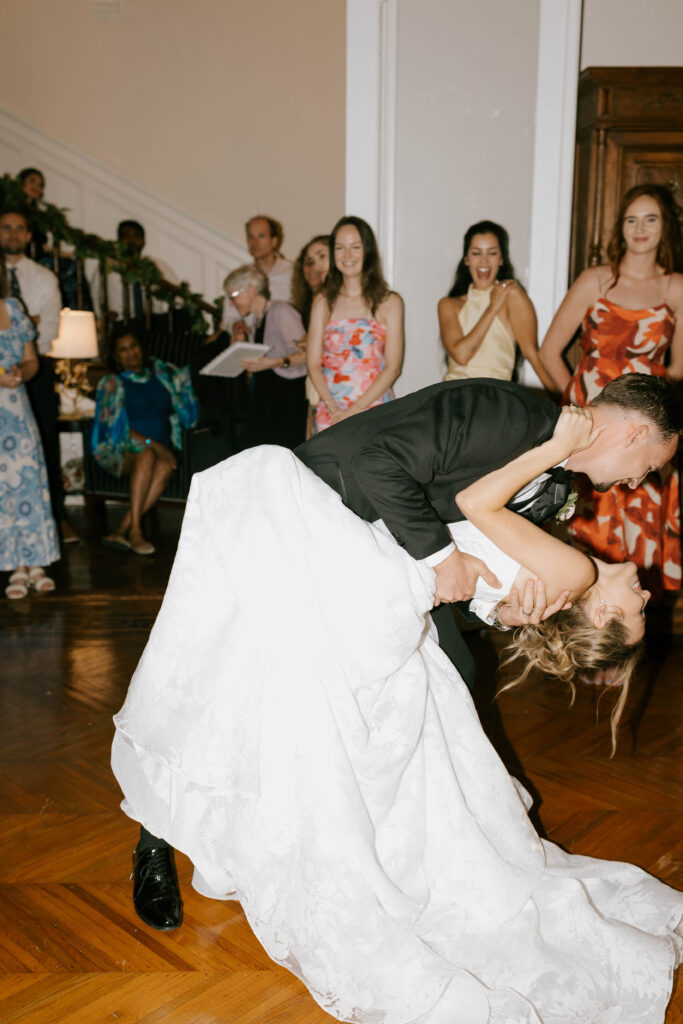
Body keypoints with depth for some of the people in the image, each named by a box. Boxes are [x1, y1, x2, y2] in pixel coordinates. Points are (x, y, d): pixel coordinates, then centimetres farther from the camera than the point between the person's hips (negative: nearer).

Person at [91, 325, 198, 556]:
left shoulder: (160, 372, 15)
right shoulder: (112, 384, 4)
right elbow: (114, 427, -8)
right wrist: (152, 443, -21)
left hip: (161, 448, 3)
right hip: (120, 451, -3)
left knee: (165, 466, -33)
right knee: (146, 454, -37)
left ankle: (121, 530, -38)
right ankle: (135, 530, -41)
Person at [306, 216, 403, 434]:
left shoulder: (389, 302, 6)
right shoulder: (323, 302, 11)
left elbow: (393, 367, -1)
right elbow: (313, 363, 6)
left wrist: (355, 410, -9)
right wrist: (334, 408, -9)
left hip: (375, 411, -1)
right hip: (330, 414, 1)